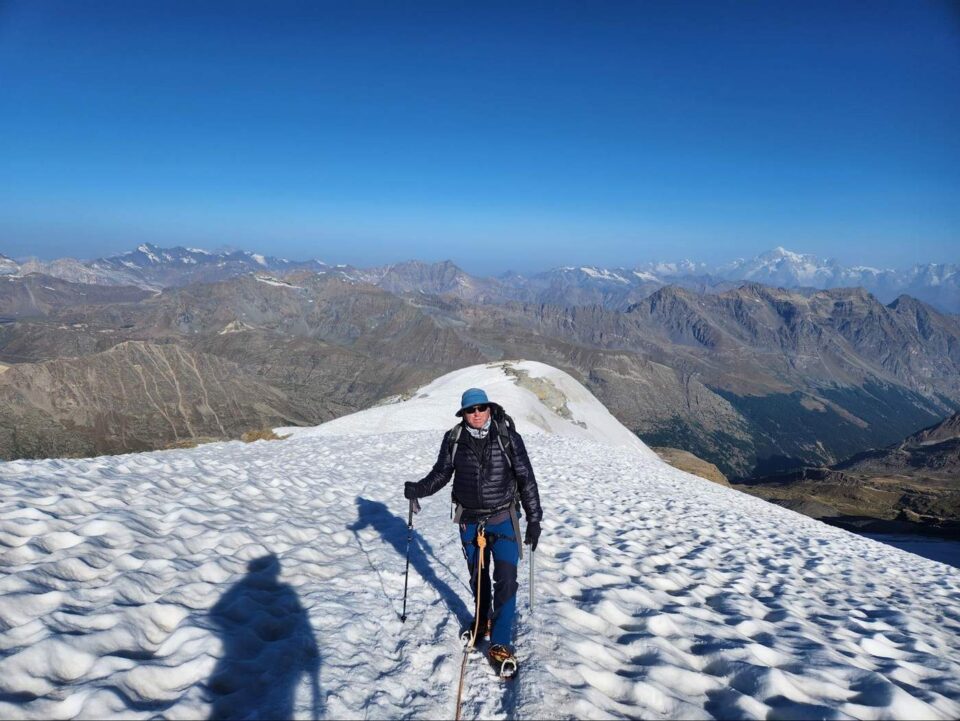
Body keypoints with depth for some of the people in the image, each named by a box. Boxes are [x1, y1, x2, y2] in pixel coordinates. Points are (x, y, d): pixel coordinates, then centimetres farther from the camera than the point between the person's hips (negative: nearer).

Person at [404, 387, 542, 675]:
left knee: (506, 581, -7)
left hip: (503, 520, -2)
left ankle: (500, 644, 5)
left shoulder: (507, 436, -13)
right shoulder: (454, 439, -7)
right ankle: (482, 621, 44)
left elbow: (526, 478, -7)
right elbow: (441, 473, 6)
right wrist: (418, 489, -13)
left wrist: (534, 519, -6)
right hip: (470, 521, 3)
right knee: (478, 577, 19)